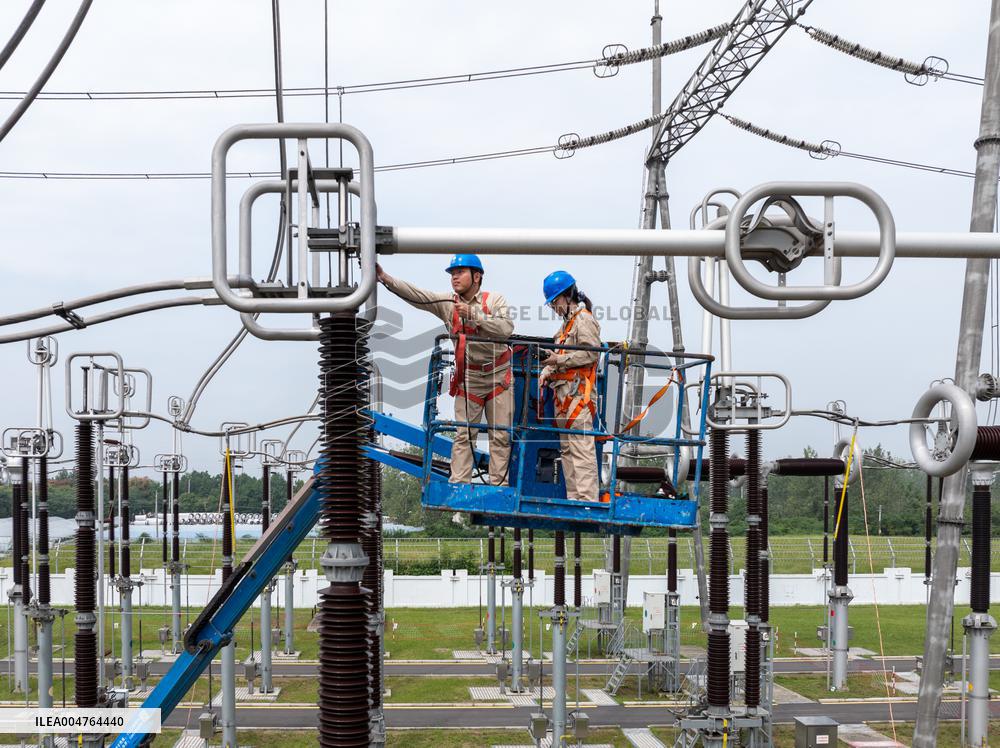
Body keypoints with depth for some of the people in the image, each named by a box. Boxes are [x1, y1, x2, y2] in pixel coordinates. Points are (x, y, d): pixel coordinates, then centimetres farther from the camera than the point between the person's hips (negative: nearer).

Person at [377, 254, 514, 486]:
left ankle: (498, 486, 5)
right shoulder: (446, 302, 0)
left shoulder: (495, 300, -5)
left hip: (498, 378, -1)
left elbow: (506, 328, -22)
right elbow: (413, 294, -12)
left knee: (501, 437, 0)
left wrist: (473, 315, -27)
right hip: (467, 380, 2)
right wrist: (384, 277, -25)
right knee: (463, 436, -1)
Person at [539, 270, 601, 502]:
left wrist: (560, 360, -18)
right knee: (567, 447, 11)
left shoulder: (584, 320, -6)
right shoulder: (568, 322, 24)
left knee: (581, 447, -14)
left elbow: (591, 354, -16)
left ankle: (587, 498, -17)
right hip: (564, 395, 11)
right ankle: (573, 498, 15)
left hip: (578, 394, -10)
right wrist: (547, 372, 10)